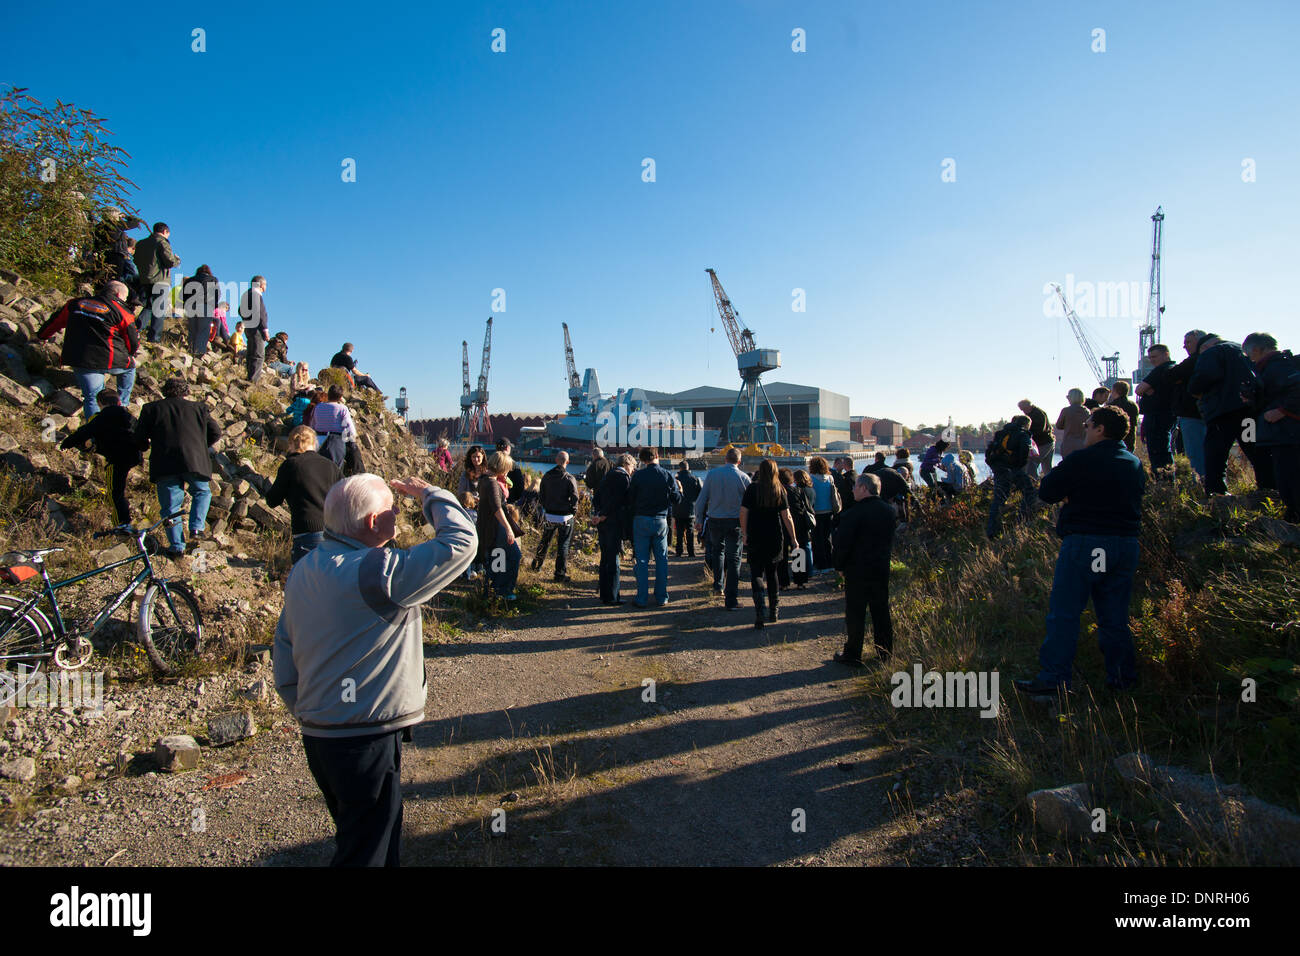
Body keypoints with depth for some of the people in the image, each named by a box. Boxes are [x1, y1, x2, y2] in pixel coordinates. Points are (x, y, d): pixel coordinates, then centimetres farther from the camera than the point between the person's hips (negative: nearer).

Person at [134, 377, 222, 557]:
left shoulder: (151, 408, 14)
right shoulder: (198, 407, 15)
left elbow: (139, 439, 8)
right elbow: (215, 432, 11)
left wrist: (146, 446, 30)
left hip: (164, 464, 0)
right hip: (195, 461, 0)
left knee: (170, 506, 8)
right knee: (202, 492, 24)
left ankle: (177, 547, 6)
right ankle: (196, 527, 6)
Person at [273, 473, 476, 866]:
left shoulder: (302, 572, 5)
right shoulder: (377, 572, -24)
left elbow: (285, 669, 10)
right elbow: (460, 542, -22)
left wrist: (309, 715, 19)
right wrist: (429, 494, -6)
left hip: (318, 737, 9)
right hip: (368, 743, -9)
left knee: (355, 841, 25)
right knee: (368, 852, 7)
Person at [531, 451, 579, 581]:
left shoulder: (546, 476, 0)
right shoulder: (570, 479, -14)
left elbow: (541, 495, 7)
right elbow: (574, 498, -16)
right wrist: (573, 510, 0)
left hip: (549, 515, 4)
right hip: (565, 517, -4)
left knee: (545, 541, 22)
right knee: (563, 544, 3)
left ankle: (537, 564, 37)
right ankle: (560, 573, 6)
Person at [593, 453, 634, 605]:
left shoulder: (609, 474, 15)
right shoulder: (625, 477, -10)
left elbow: (596, 497, 16)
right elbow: (617, 500, -18)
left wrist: (599, 513, 10)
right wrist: (603, 516, -12)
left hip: (602, 523, 8)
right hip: (614, 524, -8)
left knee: (605, 559, 14)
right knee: (613, 560, -3)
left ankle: (604, 595, 20)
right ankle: (611, 597, 0)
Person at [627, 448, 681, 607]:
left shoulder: (638, 476, -7)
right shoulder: (668, 475, -3)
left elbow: (629, 499, -3)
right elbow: (676, 498, 5)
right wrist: (679, 490, 23)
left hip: (641, 520, -1)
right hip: (661, 521, 1)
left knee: (642, 560, 4)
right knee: (662, 560, 11)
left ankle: (642, 599, 5)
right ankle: (662, 597, 13)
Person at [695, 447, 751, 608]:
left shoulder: (712, 473, -2)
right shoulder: (744, 478, -5)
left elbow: (701, 499, 0)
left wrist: (699, 519, 9)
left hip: (715, 521, 2)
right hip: (735, 522, -1)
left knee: (718, 550, 27)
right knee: (734, 559, 5)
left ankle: (718, 585, 22)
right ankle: (731, 600, 4)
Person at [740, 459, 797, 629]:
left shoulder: (752, 488, -6)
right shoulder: (780, 490, -2)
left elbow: (743, 512, -7)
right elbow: (787, 517, -3)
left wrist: (744, 534, 4)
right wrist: (794, 539, 3)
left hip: (755, 539, -2)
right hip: (775, 538, 2)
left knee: (756, 574, -1)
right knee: (771, 572, 18)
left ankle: (759, 612, -18)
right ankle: (773, 610, 26)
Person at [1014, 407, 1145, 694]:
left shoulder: (1081, 461, -10)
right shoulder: (1136, 464, 12)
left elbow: (1045, 492, -7)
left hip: (1085, 543, -7)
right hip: (1127, 545, 7)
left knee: (1064, 613, -3)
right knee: (1114, 616, 14)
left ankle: (1054, 679, -5)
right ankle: (1123, 678, 19)